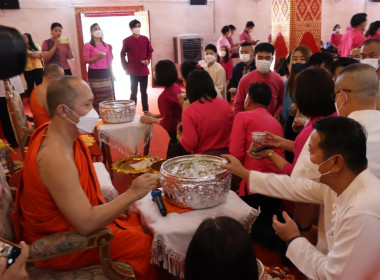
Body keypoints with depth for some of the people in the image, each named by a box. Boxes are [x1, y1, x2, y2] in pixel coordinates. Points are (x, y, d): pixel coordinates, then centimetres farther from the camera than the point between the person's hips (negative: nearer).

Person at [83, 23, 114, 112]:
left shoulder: (106, 45, 14)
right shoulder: (88, 45, -2)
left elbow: (109, 61, 14)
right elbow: (85, 60, -7)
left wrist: (111, 74, 11)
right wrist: (97, 57, -20)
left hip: (105, 73, 5)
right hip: (94, 74, -5)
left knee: (108, 95, 3)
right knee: (96, 97, -3)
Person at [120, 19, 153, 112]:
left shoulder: (145, 39, 3)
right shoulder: (127, 41, -2)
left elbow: (149, 51, 10)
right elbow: (122, 55, 2)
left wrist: (148, 60, -8)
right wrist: (126, 68, -2)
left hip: (144, 70, 2)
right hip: (133, 71, -2)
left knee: (144, 91, 10)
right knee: (133, 92, 5)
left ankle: (146, 111, 18)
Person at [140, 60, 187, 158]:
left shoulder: (164, 97, -24)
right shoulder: (176, 87, 2)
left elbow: (167, 123, -17)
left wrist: (152, 120, -3)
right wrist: (155, 115, 15)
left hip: (176, 135, -9)